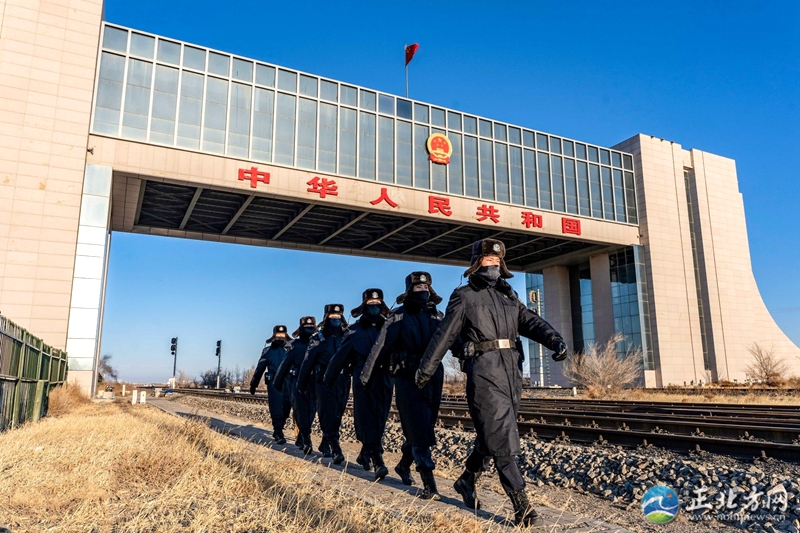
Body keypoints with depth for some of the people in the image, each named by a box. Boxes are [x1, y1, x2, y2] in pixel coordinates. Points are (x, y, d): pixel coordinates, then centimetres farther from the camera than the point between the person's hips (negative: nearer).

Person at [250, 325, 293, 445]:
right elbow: (259, 369, 8)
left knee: (286, 409, 4)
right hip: (273, 384, -2)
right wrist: (253, 384, 5)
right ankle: (279, 435, -5)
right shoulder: (268, 351, 8)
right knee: (276, 409, -8)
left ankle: (277, 430, 24)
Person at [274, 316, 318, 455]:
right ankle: (306, 441, -11)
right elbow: (285, 364, 4)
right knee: (301, 411, -9)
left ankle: (300, 439, 19)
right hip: (297, 382, -2)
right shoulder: (295, 345, 5)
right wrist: (277, 382, 2)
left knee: (310, 412, 4)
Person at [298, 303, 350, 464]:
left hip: (343, 383, 3)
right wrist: (301, 383, 5)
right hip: (324, 382, -3)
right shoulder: (318, 338, 3)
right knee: (328, 416, -9)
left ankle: (325, 445, 27)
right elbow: (307, 362, 5)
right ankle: (336, 450, -10)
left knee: (336, 417, 9)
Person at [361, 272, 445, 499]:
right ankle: (429, 484, -4)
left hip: (433, 378, 5)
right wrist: (366, 374, -2)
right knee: (418, 432, -7)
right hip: (408, 379, -5)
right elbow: (380, 347, -2)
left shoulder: (438, 317, 10)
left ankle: (404, 466, 38)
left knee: (422, 429, 14)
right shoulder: (399, 317, -2)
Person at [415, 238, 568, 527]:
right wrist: (425, 370, 4)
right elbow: (444, 335, 3)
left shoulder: (509, 296, 20)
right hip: (484, 370, -6)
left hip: (512, 370, 6)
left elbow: (531, 322, 5)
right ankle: (521, 506, -3)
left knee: (492, 434, 14)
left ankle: (467, 479, 34)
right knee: (502, 438, -7)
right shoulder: (464, 296, 4)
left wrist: (556, 340, -14)